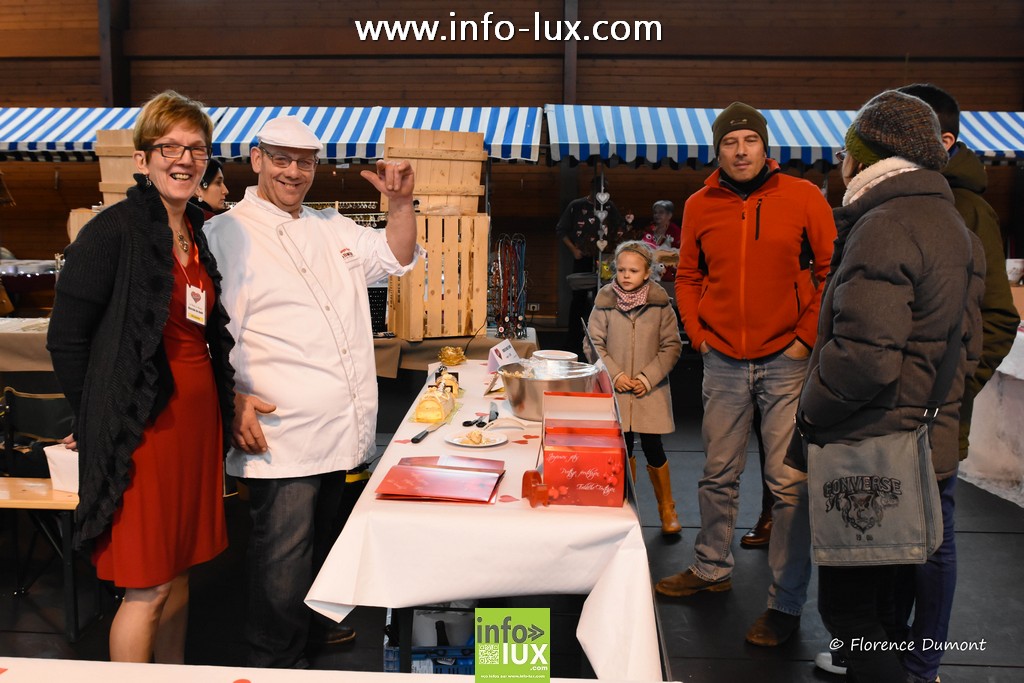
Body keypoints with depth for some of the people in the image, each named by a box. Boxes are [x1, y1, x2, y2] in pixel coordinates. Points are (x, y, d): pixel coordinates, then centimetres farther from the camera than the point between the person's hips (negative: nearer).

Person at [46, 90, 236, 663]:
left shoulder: (199, 234, 13)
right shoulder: (115, 231, -10)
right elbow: (66, 338, -10)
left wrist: (228, 403, 10)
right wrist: (101, 421, -5)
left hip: (198, 416, 7)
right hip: (142, 423, -7)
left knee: (180, 571, 18)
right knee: (148, 588, 1)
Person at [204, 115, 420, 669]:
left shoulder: (332, 228, 15)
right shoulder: (227, 234, -6)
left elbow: (397, 257, 19)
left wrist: (400, 202, 1)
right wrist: (233, 401, -23)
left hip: (337, 429, 7)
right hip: (279, 432, -7)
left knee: (321, 537, 21)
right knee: (283, 550, -1)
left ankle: (311, 623, 42)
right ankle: (277, 662, 17)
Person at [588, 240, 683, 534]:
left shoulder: (659, 303, -5)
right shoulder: (605, 302, -4)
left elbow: (672, 346, -2)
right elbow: (595, 343, 1)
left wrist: (648, 378, -10)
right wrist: (615, 375, -9)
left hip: (651, 389, -1)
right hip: (615, 389, 1)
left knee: (653, 447, 1)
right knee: (623, 447, 9)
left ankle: (666, 507, 21)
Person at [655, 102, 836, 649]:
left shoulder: (802, 198, -3)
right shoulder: (700, 206, 5)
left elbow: (831, 270, -1)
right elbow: (688, 277, 15)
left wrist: (809, 336, -7)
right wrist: (698, 333, 4)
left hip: (787, 360, -3)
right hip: (724, 361, 3)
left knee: (789, 482, 0)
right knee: (718, 475, 13)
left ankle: (787, 601, 12)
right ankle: (712, 569, 32)